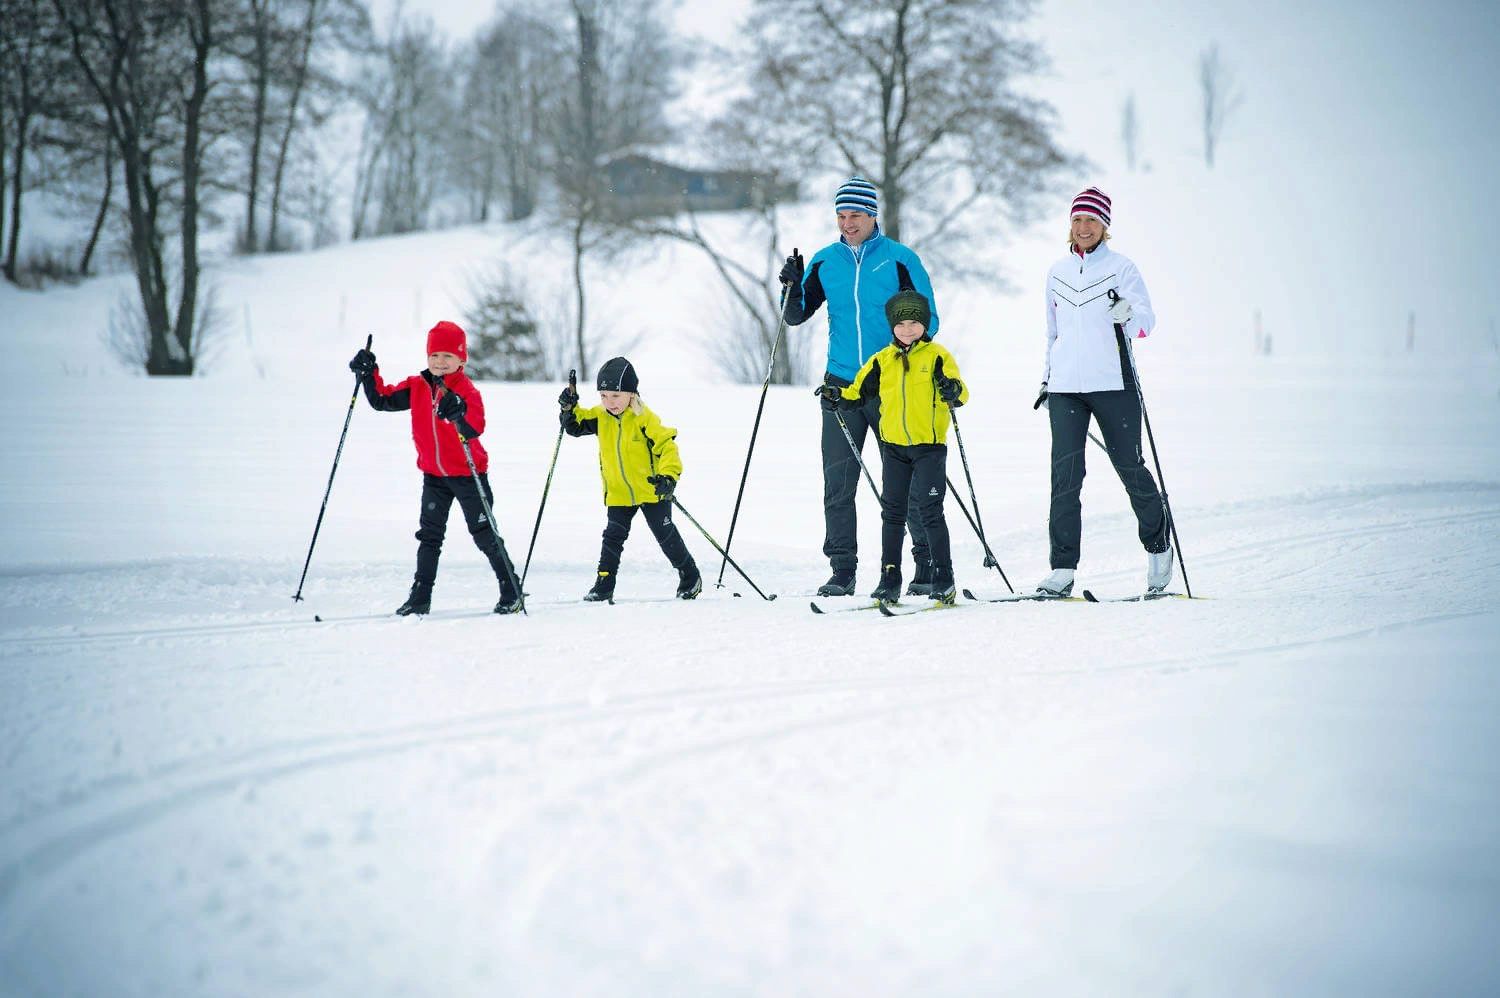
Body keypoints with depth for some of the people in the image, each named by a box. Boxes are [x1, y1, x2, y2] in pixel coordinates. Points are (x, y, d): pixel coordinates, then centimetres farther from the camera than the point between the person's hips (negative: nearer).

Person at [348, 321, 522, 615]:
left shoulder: (467, 391, -16)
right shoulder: (417, 387, -1)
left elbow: (475, 429, -29)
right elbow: (382, 400, 4)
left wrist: (459, 414, -48)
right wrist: (368, 374, -8)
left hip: (467, 473, -5)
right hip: (434, 474, 5)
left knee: (485, 534, 1)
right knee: (429, 535, 6)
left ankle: (511, 592, 11)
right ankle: (420, 596, 10)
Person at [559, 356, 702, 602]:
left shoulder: (644, 418, -18)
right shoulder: (600, 417, -1)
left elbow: (666, 445, -20)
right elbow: (575, 426, 8)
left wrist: (668, 476, -31)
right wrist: (569, 409, -12)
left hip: (650, 489, -4)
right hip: (618, 494, 4)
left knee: (665, 534, 3)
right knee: (613, 537, 2)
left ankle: (690, 577, 18)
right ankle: (604, 586, 7)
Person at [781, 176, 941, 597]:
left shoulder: (900, 259, -1)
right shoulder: (825, 261, 10)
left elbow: (928, 319, 1)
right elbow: (796, 315, 14)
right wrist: (793, 288, -6)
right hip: (842, 385, 3)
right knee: (838, 481, 1)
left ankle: (928, 563, 8)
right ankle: (842, 570, 7)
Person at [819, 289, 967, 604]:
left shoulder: (937, 356, -4)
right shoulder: (882, 360, 8)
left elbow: (961, 392, -11)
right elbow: (859, 392, 13)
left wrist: (952, 391, -33)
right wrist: (838, 396, -5)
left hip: (929, 444, -4)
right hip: (894, 445, 4)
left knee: (929, 510, -6)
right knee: (892, 511, 7)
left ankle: (943, 579, 2)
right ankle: (890, 579, 13)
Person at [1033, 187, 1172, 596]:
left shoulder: (1120, 267, 1)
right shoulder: (1058, 272, 14)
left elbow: (1146, 319, -6)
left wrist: (1127, 314, -27)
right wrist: (1047, 377, 24)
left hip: (1113, 383, -3)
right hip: (1065, 387, 3)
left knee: (1129, 467, 5)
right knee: (1065, 474, -6)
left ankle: (1157, 546, 27)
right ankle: (1063, 569, -8)